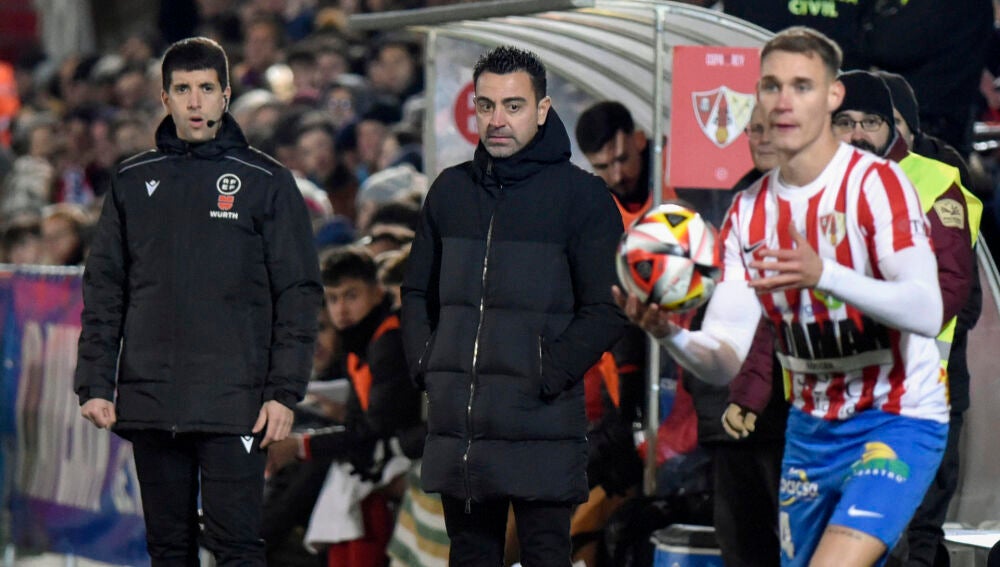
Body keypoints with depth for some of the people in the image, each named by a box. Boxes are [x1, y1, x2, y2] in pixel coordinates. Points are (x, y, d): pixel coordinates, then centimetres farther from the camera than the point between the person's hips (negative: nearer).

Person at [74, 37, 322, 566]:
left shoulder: (265, 181, 4)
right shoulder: (133, 182, 12)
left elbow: (298, 292, 1)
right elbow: (103, 290, 11)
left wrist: (285, 390, -7)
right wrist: (95, 382, 1)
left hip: (234, 403, -3)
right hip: (148, 400, 3)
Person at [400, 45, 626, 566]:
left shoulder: (581, 195, -2)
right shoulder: (451, 190, 13)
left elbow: (607, 310, -6)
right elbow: (417, 291, 22)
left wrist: (547, 377, -14)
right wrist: (424, 364, 6)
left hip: (542, 429, -5)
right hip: (455, 426, 5)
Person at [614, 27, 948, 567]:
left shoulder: (876, 183, -14)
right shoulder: (749, 211, 3)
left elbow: (927, 311, -28)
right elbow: (724, 361, -4)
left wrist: (824, 274, -43)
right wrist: (672, 335, -27)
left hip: (897, 422, -7)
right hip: (811, 429, 7)